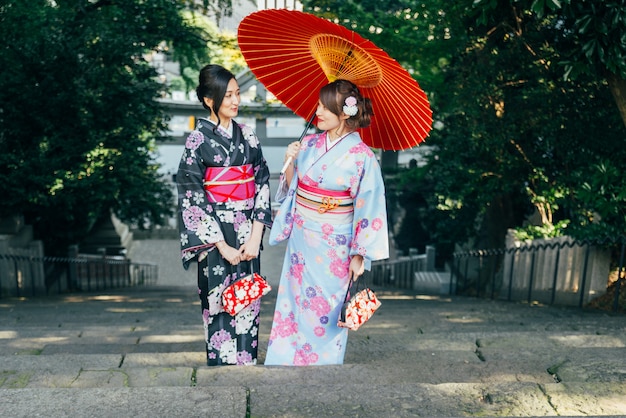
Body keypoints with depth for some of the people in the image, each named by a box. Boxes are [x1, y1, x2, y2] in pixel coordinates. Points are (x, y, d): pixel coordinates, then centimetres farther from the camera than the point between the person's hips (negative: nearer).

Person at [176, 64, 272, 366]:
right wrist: (222, 246, -12)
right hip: (216, 238, -4)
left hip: (248, 236, 4)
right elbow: (191, 197, -8)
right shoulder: (198, 140, -4)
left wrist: (256, 237, -5)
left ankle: (248, 364, 22)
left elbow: (262, 185, 5)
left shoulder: (247, 136, 8)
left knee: (248, 306, 8)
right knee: (220, 308, 1)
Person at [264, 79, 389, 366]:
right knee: (293, 301, 12)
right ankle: (285, 361, 30)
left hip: (333, 244, -4)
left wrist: (360, 255, -10)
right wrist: (290, 163, -9)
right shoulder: (308, 144, 2)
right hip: (301, 236, 5)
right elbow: (292, 187, 10)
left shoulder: (361, 156, -12)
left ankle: (322, 365, 30)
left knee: (325, 310, 8)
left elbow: (369, 207, -10)